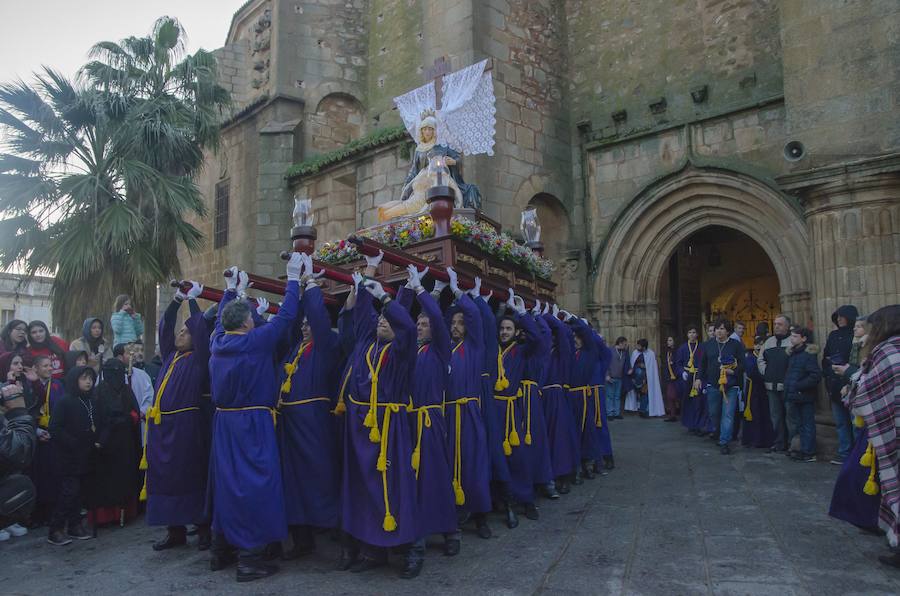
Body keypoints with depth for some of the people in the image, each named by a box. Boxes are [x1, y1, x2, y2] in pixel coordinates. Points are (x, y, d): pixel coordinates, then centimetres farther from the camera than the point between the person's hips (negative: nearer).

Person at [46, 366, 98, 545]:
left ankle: (75, 525, 20)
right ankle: (55, 530, 3)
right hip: (68, 456, -6)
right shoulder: (65, 402, -10)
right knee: (69, 491, -7)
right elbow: (55, 429, -14)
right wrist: (74, 444, -16)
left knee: (79, 490, 11)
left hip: (86, 455, 6)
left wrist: (96, 441, 0)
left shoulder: (92, 402, 9)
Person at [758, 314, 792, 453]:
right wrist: (765, 372, 8)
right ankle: (779, 443, 21)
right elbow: (760, 359, 21)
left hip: (787, 386, -6)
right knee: (776, 416, 12)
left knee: (790, 416, -1)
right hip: (772, 386, 6)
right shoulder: (769, 341, 15)